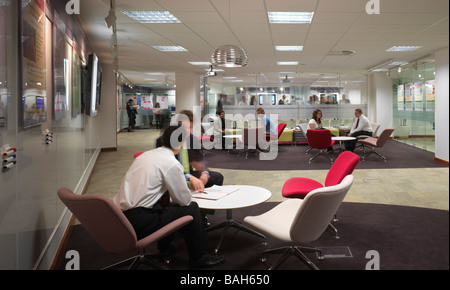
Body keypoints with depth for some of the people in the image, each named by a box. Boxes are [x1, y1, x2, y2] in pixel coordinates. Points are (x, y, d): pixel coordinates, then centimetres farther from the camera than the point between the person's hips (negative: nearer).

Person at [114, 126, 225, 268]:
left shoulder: (146, 155, 12)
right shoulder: (171, 163, -12)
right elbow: (184, 200, -5)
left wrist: (188, 178, 30)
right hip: (137, 222, -9)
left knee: (166, 205, 29)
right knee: (191, 208, 1)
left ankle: (165, 249, 41)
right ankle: (198, 258, 16)